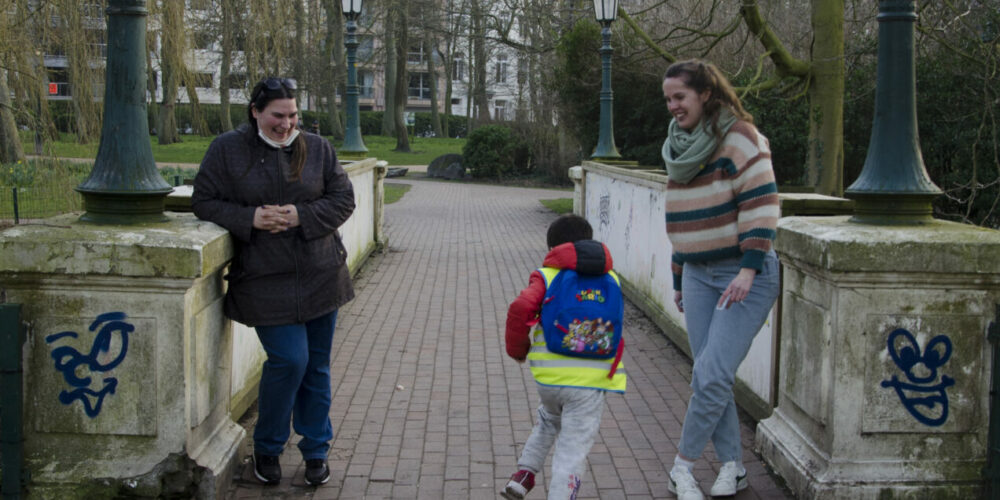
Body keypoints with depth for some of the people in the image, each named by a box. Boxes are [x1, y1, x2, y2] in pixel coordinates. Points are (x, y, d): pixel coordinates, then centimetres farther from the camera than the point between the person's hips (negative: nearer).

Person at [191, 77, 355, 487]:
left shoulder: (318, 149, 6)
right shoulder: (227, 150, 1)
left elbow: (343, 200, 4)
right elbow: (204, 202, 2)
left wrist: (301, 216, -13)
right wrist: (249, 218, -15)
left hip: (319, 276, 3)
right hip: (265, 280, -3)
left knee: (317, 364, 9)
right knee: (289, 359, -12)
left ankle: (316, 451, 25)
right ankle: (266, 448, 12)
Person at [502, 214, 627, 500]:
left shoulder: (547, 276, 0)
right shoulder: (611, 279, 10)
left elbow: (520, 308, -15)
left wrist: (517, 348, 0)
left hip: (549, 374, 1)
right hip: (591, 378, -1)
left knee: (550, 418, 31)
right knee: (572, 451, 3)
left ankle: (524, 474, 25)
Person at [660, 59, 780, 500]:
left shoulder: (739, 137, -9)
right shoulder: (681, 148, 14)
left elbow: (762, 204, -16)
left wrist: (749, 269, -21)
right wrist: (678, 279, 21)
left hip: (745, 275, -7)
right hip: (699, 276, 7)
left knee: (713, 376, -11)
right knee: (707, 377, 3)